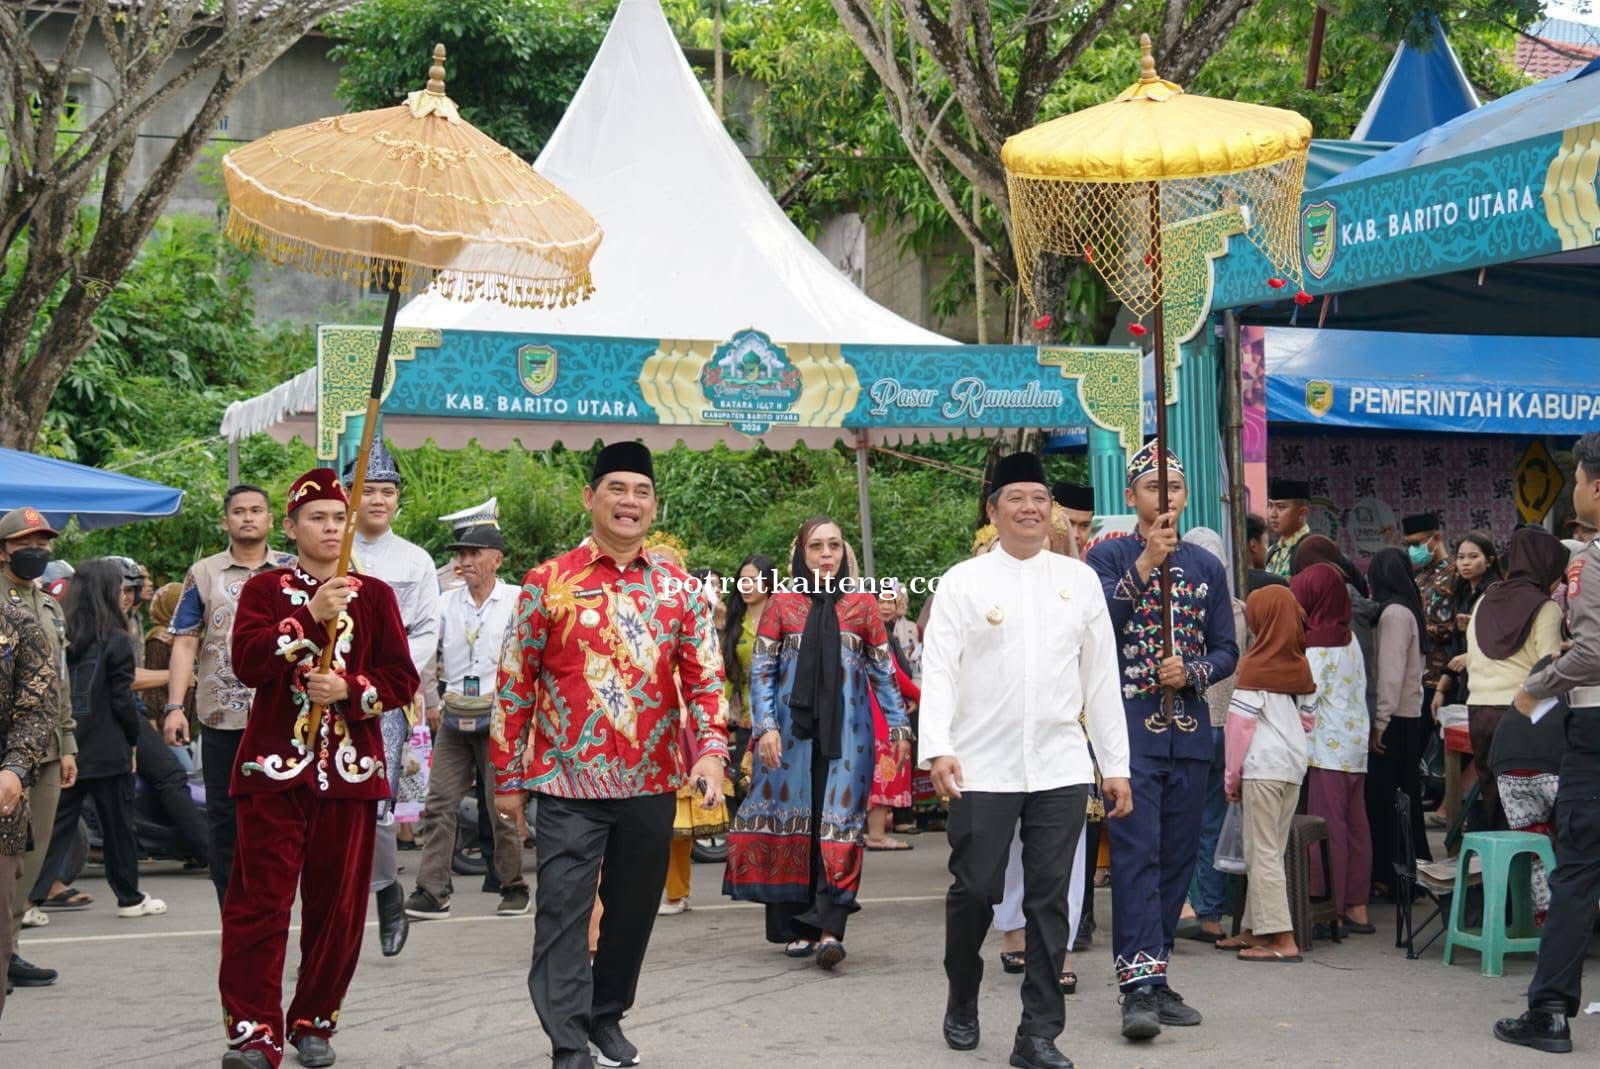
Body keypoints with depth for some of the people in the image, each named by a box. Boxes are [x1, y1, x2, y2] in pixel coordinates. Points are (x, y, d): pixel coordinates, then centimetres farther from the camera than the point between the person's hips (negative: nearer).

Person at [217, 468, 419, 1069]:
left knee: (338, 904, 5)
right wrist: (310, 618, -20)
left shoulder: (375, 595, 9)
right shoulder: (264, 590, 6)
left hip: (351, 769, 2)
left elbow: (402, 679, 5)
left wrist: (349, 689, -13)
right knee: (260, 900, -7)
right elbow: (247, 662, -11)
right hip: (275, 767, -2)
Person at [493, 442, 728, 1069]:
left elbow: (705, 676, 2)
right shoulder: (548, 583, -2)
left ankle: (607, 1017, 30)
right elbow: (515, 684, 1)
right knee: (563, 915, -4)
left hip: (653, 783, 3)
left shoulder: (678, 587, 5)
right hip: (568, 783, -3)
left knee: (634, 911, 13)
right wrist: (507, 778, 0)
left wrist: (711, 751, -14)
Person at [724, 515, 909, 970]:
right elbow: (760, 670, 4)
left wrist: (898, 726, 5)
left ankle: (829, 929, -15)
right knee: (793, 821, 2)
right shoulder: (782, 603, 5)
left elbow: (883, 671, 11)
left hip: (845, 729, 0)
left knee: (839, 824, -8)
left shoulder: (862, 603, 7)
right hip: (792, 729, 0)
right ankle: (796, 927, 10)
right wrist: (765, 726, -7)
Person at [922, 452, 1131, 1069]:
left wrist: (1117, 765, 9)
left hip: (1061, 769, 2)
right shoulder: (963, 582, 2)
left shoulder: (1080, 581, 10)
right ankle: (961, 1005, 27)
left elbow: (1102, 678, 11)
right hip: (983, 768, -2)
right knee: (975, 891, 2)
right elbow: (939, 670, -4)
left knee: (1050, 901, 1)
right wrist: (938, 749, -18)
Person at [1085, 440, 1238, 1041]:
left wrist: (1191, 671, -8)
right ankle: (1140, 984, -16)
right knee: (1136, 854, -12)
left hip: (1189, 734, 5)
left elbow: (1226, 650, 13)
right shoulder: (1110, 557, 2)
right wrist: (1144, 565, -19)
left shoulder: (1206, 567, 14)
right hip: (1130, 728, -5)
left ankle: (1153, 978, 16)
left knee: (1177, 858, 7)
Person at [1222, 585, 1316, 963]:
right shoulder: (1300, 665, 8)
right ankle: (1255, 929, 19)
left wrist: (1231, 776, -3)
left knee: (1262, 851, -3)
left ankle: (1282, 939, -8)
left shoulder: (1255, 665, -10)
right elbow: (1309, 718, 14)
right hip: (1295, 764, 7)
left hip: (1261, 765, -7)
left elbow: (1241, 723, -10)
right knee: (1271, 850, 13)